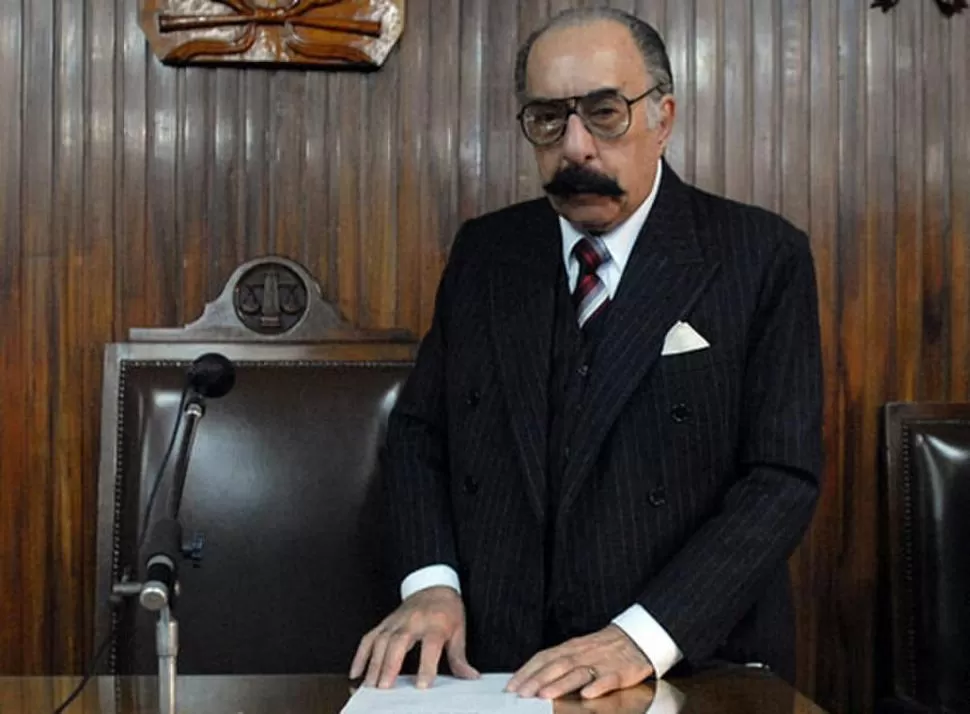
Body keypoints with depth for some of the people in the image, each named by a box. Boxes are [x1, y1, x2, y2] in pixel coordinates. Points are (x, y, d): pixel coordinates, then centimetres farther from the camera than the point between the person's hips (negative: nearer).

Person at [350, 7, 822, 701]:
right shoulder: (484, 253, 9)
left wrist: (643, 638, -18)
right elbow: (420, 427, 14)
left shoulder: (762, 258, -3)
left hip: (694, 668, -2)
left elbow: (783, 478, -8)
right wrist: (431, 582, -4)